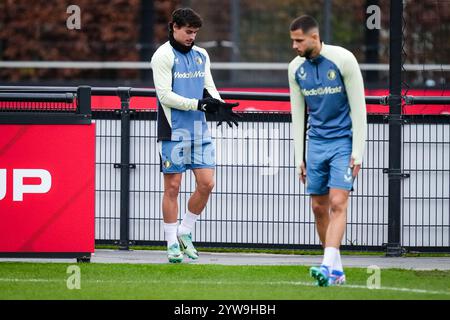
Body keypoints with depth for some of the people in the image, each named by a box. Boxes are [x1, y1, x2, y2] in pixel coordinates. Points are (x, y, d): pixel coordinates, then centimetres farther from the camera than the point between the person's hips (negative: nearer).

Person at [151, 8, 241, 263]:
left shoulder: (201, 55, 14)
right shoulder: (164, 56, -6)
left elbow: (209, 87, 15)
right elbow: (165, 95, -12)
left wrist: (220, 106, -6)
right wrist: (197, 104, -20)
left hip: (200, 130, 6)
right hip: (174, 132, -6)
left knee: (206, 183, 0)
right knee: (173, 187, -1)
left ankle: (185, 232, 18)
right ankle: (173, 244, 7)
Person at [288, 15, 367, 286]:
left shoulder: (343, 60, -13)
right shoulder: (296, 68, 2)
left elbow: (359, 108, -11)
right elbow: (298, 114, 10)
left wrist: (357, 152, -14)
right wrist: (299, 157, 7)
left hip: (343, 141, -5)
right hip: (316, 143, 5)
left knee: (337, 203, -16)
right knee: (319, 207, 4)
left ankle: (328, 267, -26)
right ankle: (337, 271, 13)